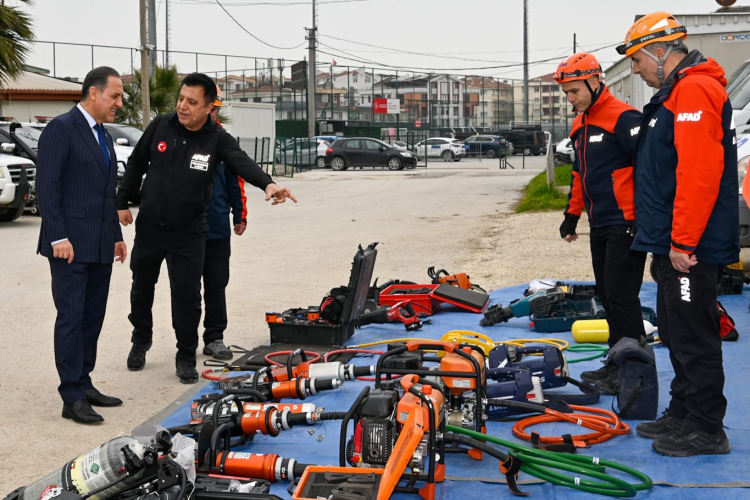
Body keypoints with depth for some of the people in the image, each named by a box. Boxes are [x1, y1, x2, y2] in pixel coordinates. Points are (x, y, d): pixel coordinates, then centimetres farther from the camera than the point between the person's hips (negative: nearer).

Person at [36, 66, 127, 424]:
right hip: (71, 245, -8)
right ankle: (72, 398, -1)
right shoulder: (61, 129, -10)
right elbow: (46, 187, -15)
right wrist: (58, 237, -19)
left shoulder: (103, 136, 17)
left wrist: (116, 236, 16)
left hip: (101, 246, 8)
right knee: (71, 318, -5)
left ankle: (83, 384, 18)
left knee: (92, 318, 10)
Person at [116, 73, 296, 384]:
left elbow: (242, 163, -29)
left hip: (189, 233, -2)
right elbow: (136, 164, 7)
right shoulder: (161, 126, -6)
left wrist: (267, 184, -49)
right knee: (142, 286, 18)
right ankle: (141, 340, 41)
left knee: (187, 295, -2)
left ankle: (186, 356, 15)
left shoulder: (217, 139, -11)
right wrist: (123, 203, 8)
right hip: (149, 226, 3)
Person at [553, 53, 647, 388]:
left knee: (621, 297, -8)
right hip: (599, 227, 9)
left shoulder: (623, 118, -14)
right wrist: (572, 216, 25)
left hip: (625, 225, -9)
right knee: (608, 297, 12)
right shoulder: (580, 125, 15)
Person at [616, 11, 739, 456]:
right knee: (678, 333, 17)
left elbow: (700, 172, -25)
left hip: (690, 248, -11)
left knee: (694, 337, -3)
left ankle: (705, 430, 5)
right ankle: (683, 415, 27)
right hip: (676, 246, 11)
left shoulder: (695, 90, -16)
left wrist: (683, 242, -23)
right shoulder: (677, 91, 19)